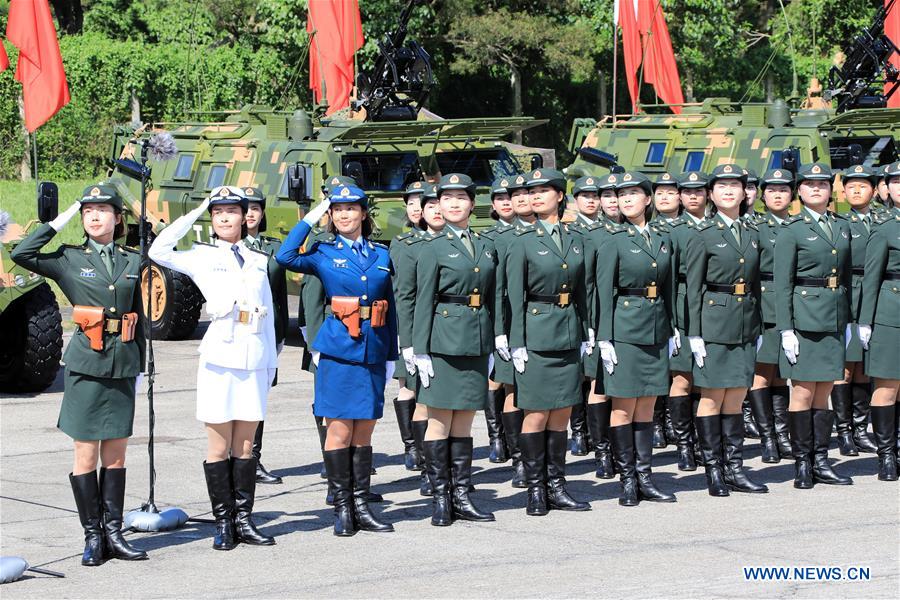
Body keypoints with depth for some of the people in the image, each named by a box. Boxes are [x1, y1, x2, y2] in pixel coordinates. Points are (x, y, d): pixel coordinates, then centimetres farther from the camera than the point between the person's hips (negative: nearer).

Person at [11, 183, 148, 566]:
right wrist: (61, 221, -6)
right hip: (86, 364, -3)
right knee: (86, 455, -1)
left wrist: (138, 366, 12)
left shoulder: (132, 262, 10)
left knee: (116, 455, 7)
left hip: (122, 365, 3)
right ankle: (92, 537, 6)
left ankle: (113, 534, 13)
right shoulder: (70, 260, 2)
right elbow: (21, 254, -11)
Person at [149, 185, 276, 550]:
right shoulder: (201, 257, 5)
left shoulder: (258, 261, 15)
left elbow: (268, 313, 16)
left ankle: (243, 520, 9)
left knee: (245, 445, 6)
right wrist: (194, 215, -4)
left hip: (254, 359, 3)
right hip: (220, 357, -3)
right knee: (219, 446, 0)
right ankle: (223, 523, 4)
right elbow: (158, 251, -10)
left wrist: (271, 360, 11)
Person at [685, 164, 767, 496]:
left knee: (735, 399, 7)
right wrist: (695, 335, -10)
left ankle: (734, 469, 11)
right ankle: (713, 470, 6)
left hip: (745, 326, 5)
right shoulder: (703, 235, -3)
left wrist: (759, 329, 13)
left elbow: (756, 284, 16)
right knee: (712, 398, -1)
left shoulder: (752, 233, 12)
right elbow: (693, 289, -5)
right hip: (714, 323, -5)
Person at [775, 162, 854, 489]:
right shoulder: (791, 230, -4)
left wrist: (848, 321, 14)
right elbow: (782, 284, -6)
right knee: (803, 392, -3)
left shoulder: (842, 226, 13)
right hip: (804, 317, -5)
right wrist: (786, 330, -12)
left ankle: (820, 462, 12)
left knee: (824, 391, 8)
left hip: (834, 318, 5)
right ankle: (802, 464, 3)